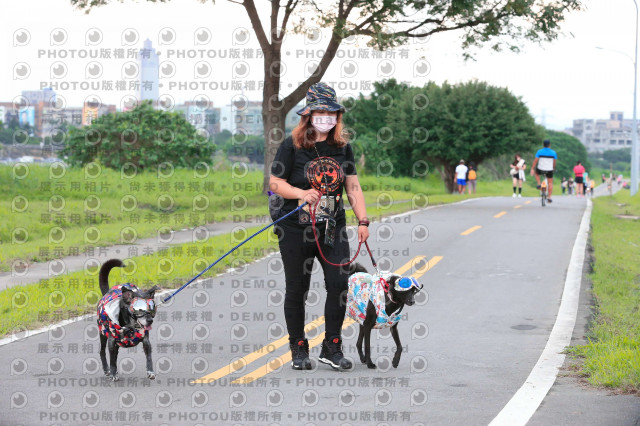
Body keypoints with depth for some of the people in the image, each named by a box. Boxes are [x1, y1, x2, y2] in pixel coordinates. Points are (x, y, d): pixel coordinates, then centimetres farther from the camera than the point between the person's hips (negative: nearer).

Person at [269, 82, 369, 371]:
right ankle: (298, 349, 16)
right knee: (297, 289, 4)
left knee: (339, 284, -7)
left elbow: (353, 187, 13)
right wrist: (301, 193, -20)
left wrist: (362, 221, 5)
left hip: (333, 228, 3)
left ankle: (332, 348, 6)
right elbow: (274, 183, -4)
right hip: (296, 228, -3)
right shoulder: (292, 145, -4)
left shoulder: (343, 147, 8)